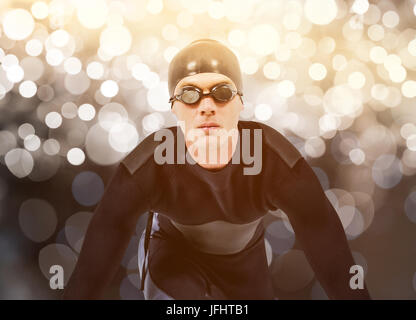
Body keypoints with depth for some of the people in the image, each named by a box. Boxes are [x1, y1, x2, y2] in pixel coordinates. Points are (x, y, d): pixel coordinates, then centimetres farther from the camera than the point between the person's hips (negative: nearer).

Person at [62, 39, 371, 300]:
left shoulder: (278, 161, -37)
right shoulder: (145, 168, -38)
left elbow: (334, 260, -37)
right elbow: (93, 267, -36)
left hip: (244, 258, 2)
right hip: (174, 252, -2)